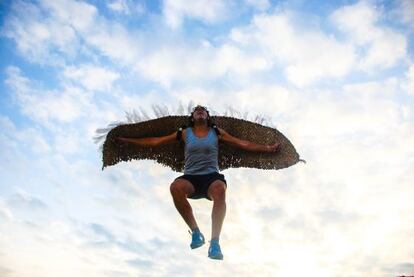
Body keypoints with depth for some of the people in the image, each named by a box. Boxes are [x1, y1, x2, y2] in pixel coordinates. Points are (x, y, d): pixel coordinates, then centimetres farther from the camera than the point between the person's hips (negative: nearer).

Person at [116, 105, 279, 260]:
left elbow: (243, 144, 15)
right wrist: (128, 140, 15)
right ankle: (195, 232, -19)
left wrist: (268, 148, 10)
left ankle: (215, 242, -38)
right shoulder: (185, 133, 14)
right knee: (175, 187, -35)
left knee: (220, 189, -38)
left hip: (211, 176, -1)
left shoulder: (217, 132, 13)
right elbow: (155, 142, 16)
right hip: (191, 177, 1)